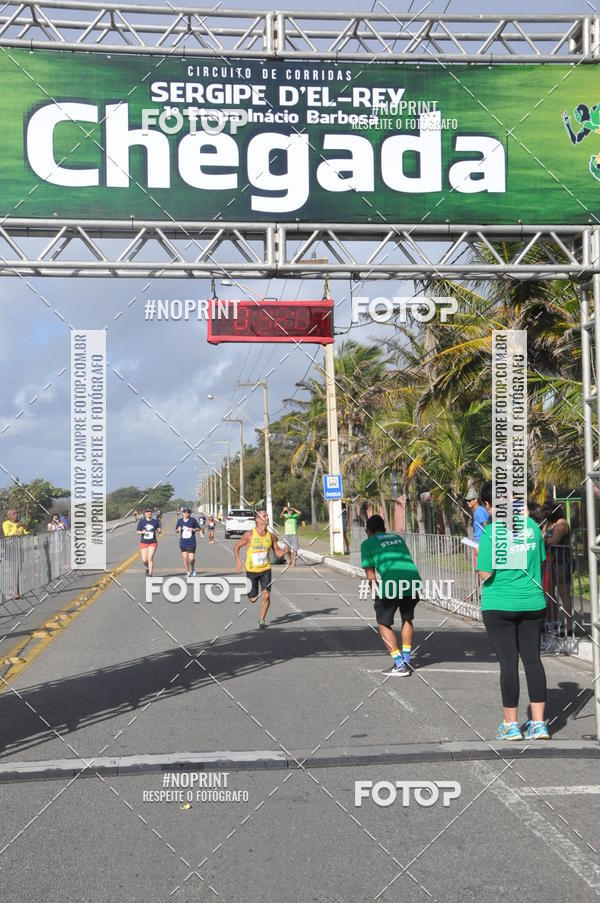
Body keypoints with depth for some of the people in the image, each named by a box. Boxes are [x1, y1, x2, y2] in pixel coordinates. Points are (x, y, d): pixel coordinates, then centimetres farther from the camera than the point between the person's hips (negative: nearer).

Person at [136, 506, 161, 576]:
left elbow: (158, 529, 14)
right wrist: (142, 532, -18)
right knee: (144, 560, 0)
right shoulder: (141, 521, 0)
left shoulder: (155, 521, 2)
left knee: (150, 559, -11)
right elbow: (138, 531, 2)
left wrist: (159, 531, -10)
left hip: (152, 543, -1)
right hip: (143, 543, 1)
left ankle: (150, 573, -5)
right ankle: (147, 568, 32)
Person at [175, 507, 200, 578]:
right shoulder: (180, 521, 3)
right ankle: (188, 572, 16)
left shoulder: (193, 520, -4)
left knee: (191, 558, -6)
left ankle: (193, 568, 25)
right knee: (185, 558, 1)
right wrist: (178, 530, -11)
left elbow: (198, 528, 5)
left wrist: (194, 529, -13)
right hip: (183, 543, 2)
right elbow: (176, 530, 11)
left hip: (191, 543, -2)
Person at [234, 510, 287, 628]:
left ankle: (262, 619, 6)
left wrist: (283, 551, -14)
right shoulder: (249, 535, -10)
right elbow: (236, 547, 0)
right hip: (251, 570, -2)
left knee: (266, 596, -14)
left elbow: (277, 552, 9)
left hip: (265, 569, 2)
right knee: (253, 599, 5)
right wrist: (238, 561, -14)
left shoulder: (271, 536, -1)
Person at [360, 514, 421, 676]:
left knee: (384, 624, 13)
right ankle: (406, 660, 27)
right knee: (407, 619, 28)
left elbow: (371, 576, 9)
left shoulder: (367, 543, 15)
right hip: (414, 580, 5)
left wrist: (378, 595, 21)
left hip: (391, 584, -5)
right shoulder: (398, 538, 28)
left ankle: (400, 665, 4)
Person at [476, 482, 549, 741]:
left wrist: (478, 556, 4)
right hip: (533, 603, 4)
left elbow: (485, 574, -14)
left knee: (508, 662, 2)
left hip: (500, 606, -4)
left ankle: (511, 724, 10)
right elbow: (541, 561, 13)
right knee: (533, 659, 9)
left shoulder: (490, 532, -14)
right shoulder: (531, 525, 2)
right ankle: (538, 723, 10)